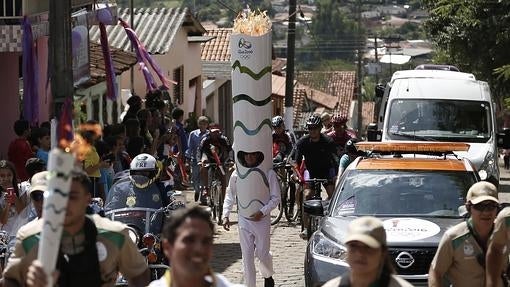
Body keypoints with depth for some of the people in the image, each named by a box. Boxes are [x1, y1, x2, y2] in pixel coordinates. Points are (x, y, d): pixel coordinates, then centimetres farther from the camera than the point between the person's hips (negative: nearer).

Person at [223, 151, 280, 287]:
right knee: (247, 255, 1)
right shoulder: (237, 174, 0)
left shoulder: (268, 173, -8)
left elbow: (276, 198, -6)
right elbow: (230, 196, 10)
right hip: (244, 219, 2)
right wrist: (226, 215, 1)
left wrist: (262, 212, -17)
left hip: (261, 219, -2)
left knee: (262, 254, 6)